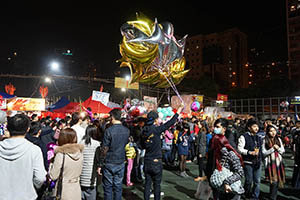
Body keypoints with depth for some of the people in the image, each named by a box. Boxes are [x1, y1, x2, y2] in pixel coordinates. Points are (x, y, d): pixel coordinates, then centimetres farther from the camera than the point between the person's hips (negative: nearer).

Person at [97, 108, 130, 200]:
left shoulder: (109, 130, -17)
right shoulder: (126, 130, -2)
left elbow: (104, 149, -14)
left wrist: (100, 165, -7)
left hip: (109, 163, -4)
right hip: (121, 163, 4)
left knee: (108, 188, 9)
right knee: (118, 187, 15)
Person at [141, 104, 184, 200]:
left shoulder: (144, 131, 0)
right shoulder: (156, 130, -17)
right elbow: (169, 123, -11)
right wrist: (178, 112, -2)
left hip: (147, 161, 5)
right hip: (156, 162, -5)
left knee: (147, 183, 14)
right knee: (157, 184, 9)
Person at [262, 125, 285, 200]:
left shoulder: (279, 139, 9)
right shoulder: (265, 141, -4)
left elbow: (283, 151, 11)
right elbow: (264, 153, -7)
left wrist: (278, 148, -8)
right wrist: (273, 149, -14)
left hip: (279, 162, 4)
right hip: (270, 163, -4)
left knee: (278, 180, 7)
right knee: (273, 182, -9)